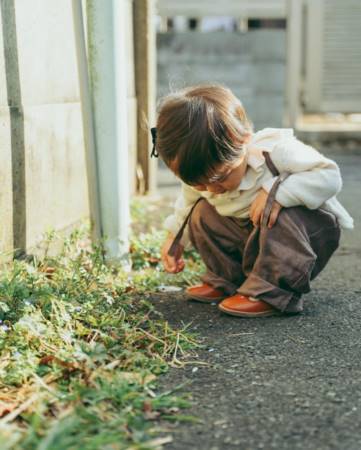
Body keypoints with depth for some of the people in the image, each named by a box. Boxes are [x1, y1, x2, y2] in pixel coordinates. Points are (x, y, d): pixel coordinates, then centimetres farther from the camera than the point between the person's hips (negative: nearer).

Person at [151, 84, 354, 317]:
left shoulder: (274, 150, -32)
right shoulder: (199, 175, -13)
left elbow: (330, 176, -32)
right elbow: (188, 203, 11)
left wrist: (277, 191, -41)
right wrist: (175, 238, 4)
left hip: (309, 229, -6)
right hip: (253, 236, 6)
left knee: (282, 214, -37)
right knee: (202, 212, -10)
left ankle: (275, 292, -28)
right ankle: (226, 281, 1)